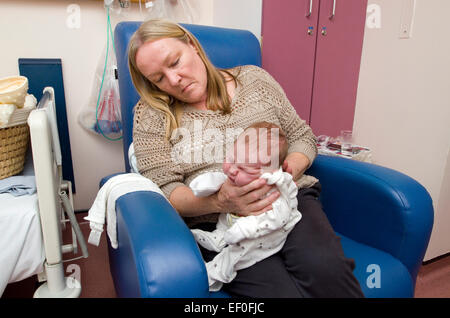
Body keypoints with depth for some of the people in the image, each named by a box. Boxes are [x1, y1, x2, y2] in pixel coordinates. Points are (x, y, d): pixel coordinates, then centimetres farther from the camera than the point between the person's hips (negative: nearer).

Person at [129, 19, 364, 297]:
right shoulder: (152, 113, 5)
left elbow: (301, 136, 14)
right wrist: (218, 201, -22)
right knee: (281, 289, -29)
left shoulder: (254, 79, 11)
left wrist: (290, 170, -8)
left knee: (325, 268, -27)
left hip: (289, 199, 3)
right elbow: (164, 190, -3)